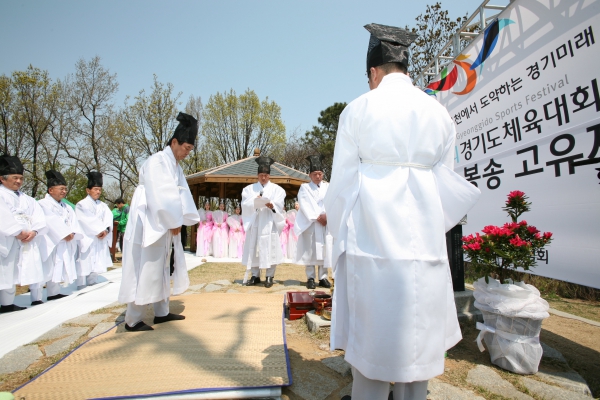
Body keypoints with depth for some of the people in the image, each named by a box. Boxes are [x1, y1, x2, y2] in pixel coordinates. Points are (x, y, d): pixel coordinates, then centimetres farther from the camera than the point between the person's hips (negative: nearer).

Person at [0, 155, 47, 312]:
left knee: (34, 269, 7)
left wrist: (34, 231, -10)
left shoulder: (27, 199, 18)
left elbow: (39, 216, 6)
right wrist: (18, 232, -19)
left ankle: (36, 299, 15)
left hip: (29, 241, 6)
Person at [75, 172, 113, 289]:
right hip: (87, 239, -5)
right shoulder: (81, 205, -1)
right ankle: (82, 288, 1)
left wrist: (106, 229, -15)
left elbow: (108, 218, 2)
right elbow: (86, 221, -12)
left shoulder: (102, 206, 14)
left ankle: (93, 286, 16)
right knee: (85, 263, -6)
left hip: (100, 239, 5)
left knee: (95, 264, 8)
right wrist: (99, 230, -14)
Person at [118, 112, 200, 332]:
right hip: (149, 225, -9)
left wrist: (180, 221, -2)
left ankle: (162, 312, 25)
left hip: (164, 226, 9)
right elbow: (159, 196, -22)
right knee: (145, 270, -3)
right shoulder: (157, 162, -14)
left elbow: (181, 195, 9)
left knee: (162, 269, 14)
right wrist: (174, 222, -16)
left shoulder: (175, 165, 13)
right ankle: (132, 320, 10)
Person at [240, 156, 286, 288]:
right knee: (253, 248, 3)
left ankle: (269, 276, 3)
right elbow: (245, 204, 2)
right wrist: (255, 201, -17)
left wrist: (272, 205, -24)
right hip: (254, 222, 2)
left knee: (270, 249, -4)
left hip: (269, 223, -2)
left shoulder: (276, 189, 9)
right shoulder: (249, 188, 14)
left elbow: (279, 205, -2)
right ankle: (255, 275, 13)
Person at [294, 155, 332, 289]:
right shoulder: (304, 187, 7)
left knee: (324, 250, 1)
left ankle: (323, 277, 8)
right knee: (310, 250, -2)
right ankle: (310, 278, 4)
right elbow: (305, 205, -5)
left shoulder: (328, 187, 14)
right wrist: (317, 217, -14)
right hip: (310, 224, -2)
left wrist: (326, 215, -16)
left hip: (325, 223, 2)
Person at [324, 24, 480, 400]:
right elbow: (447, 179, 10)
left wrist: (340, 229, 9)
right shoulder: (438, 112, 9)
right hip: (424, 236, 3)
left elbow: (342, 179, -1)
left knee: (371, 335, 7)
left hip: (372, 234, -3)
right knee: (417, 334, 14)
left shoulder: (358, 109, 0)